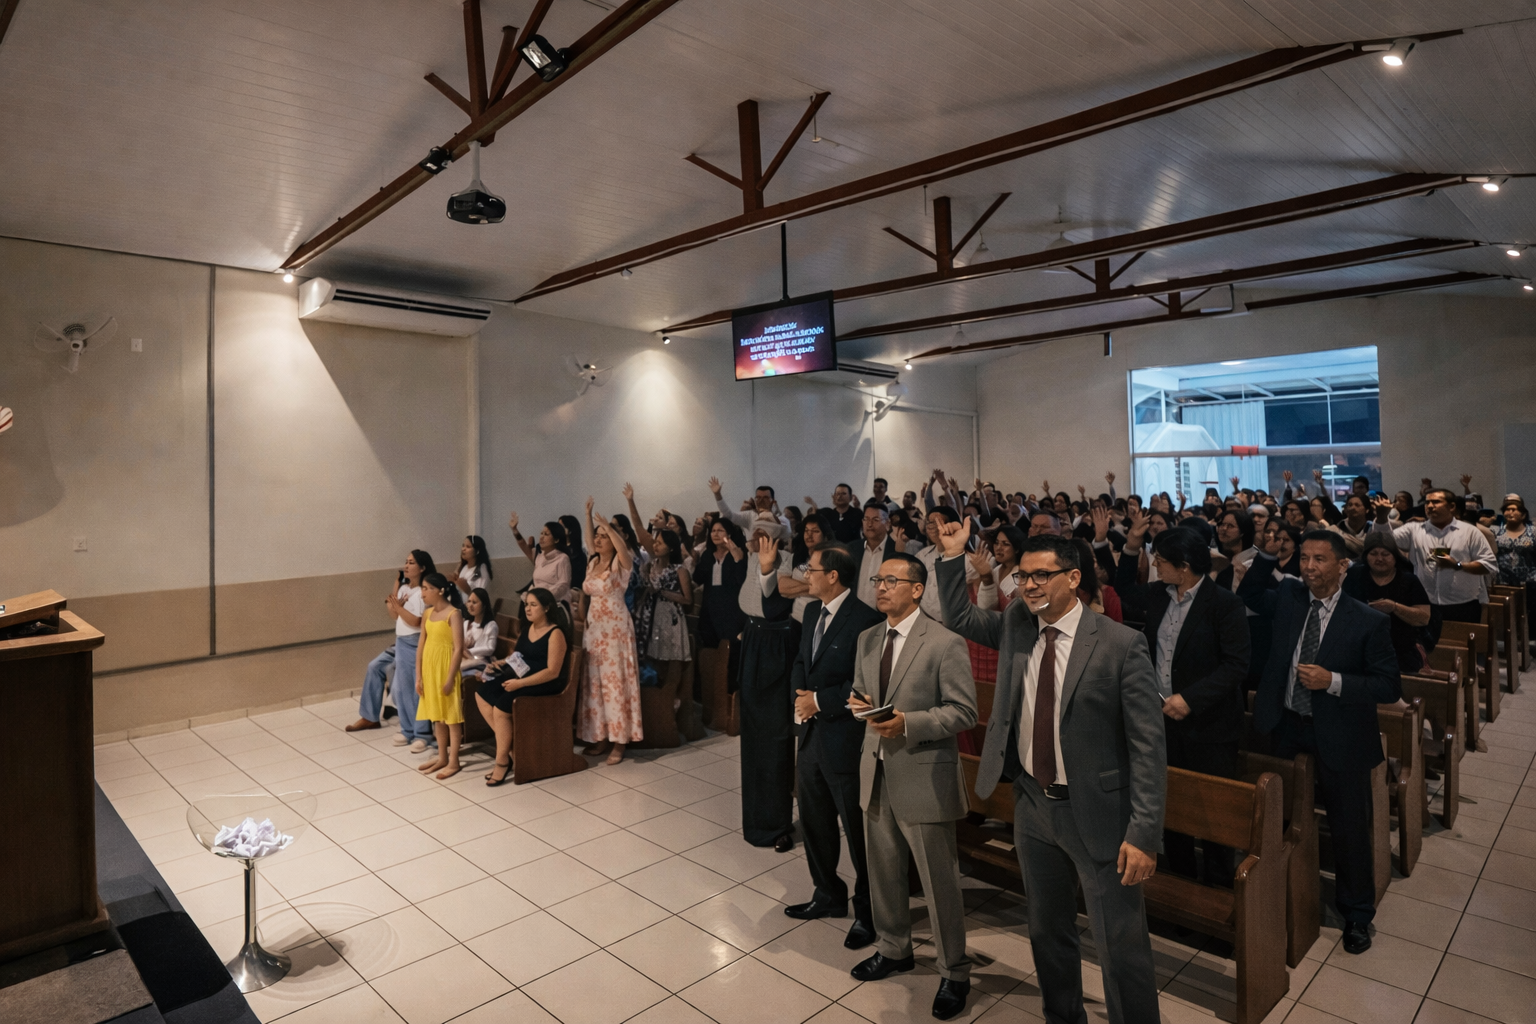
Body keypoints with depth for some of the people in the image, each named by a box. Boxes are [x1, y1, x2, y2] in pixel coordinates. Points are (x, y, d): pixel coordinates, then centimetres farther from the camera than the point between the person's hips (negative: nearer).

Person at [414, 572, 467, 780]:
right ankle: (442, 758, 27)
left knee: (452, 715, 2)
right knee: (437, 714, 15)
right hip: (429, 667, 7)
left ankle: (453, 762, 11)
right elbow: (422, 645, 10)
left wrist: (450, 678, -18)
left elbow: (458, 648, -16)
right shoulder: (427, 613, 7)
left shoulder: (454, 614, -15)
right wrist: (418, 676, 7)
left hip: (446, 667, -7)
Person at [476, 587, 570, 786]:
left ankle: (502, 760, -6)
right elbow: (517, 655, 25)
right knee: (482, 694, -8)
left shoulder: (555, 633, -14)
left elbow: (552, 672, -20)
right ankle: (510, 746, -5)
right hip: (519, 677, 9)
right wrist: (502, 663, 3)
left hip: (545, 685, -9)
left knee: (500, 706, -23)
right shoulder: (527, 628, 12)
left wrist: (520, 683, -24)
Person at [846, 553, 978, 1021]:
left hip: (924, 776, -6)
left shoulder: (945, 643, -15)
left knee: (939, 882, 8)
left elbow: (964, 712, -15)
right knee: (883, 872, 21)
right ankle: (894, 949, 44)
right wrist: (856, 702, -7)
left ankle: (954, 973, 29)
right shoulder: (868, 639, 6)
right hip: (876, 771, 7)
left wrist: (908, 723, -26)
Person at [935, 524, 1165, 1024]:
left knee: (1121, 947, 5)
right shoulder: (1016, 625, -1)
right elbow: (959, 617, 14)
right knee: (1047, 933, 23)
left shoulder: (1121, 644, -16)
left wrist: (1144, 834, -18)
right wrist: (952, 556, 1)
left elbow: (1148, 745, -16)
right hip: (1033, 807, 5)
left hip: (1098, 813, -5)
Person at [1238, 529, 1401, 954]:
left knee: (1349, 827, 13)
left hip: (1339, 738, -3)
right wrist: (1267, 554, 1)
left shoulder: (1369, 621, -14)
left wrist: (1334, 681, -26)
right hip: (1286, 728, 4)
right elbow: (1248, 594, 16)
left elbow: (1390, 687, -12)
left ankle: (1356, 912, 35)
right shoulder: (1288, 596, -4)